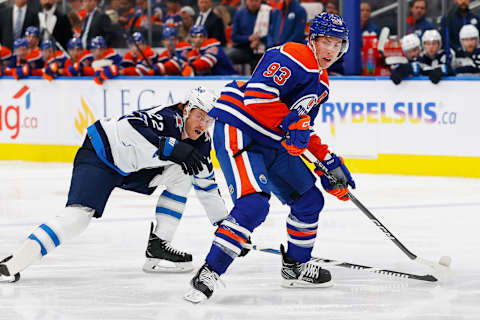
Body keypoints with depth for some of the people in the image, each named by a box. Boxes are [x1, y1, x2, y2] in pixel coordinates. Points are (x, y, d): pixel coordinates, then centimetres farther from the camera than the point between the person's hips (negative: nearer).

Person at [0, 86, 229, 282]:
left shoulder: (199, 143, -3)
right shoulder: (168, 117, -27)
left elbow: (206, 185, 10)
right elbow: (131, 128, -46)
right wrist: (173, 148, -52)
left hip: (134, 167, 8)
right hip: (99, 156, -8)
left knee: (182, 173, -4)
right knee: (79, 214, -26)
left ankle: (158, 247, -1)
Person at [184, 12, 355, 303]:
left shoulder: (321, 84, 18)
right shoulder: (293, 57, -14)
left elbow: (302, 129, 26)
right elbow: (257, 93, -25)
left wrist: (329, 162, 18)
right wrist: (290, 123, -26)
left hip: (273, 144, 10)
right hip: (237, 129, -10)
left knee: (310, 200, 13)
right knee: (254, 204, -27)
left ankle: (296, 266, 32)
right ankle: (210, 272, -23)